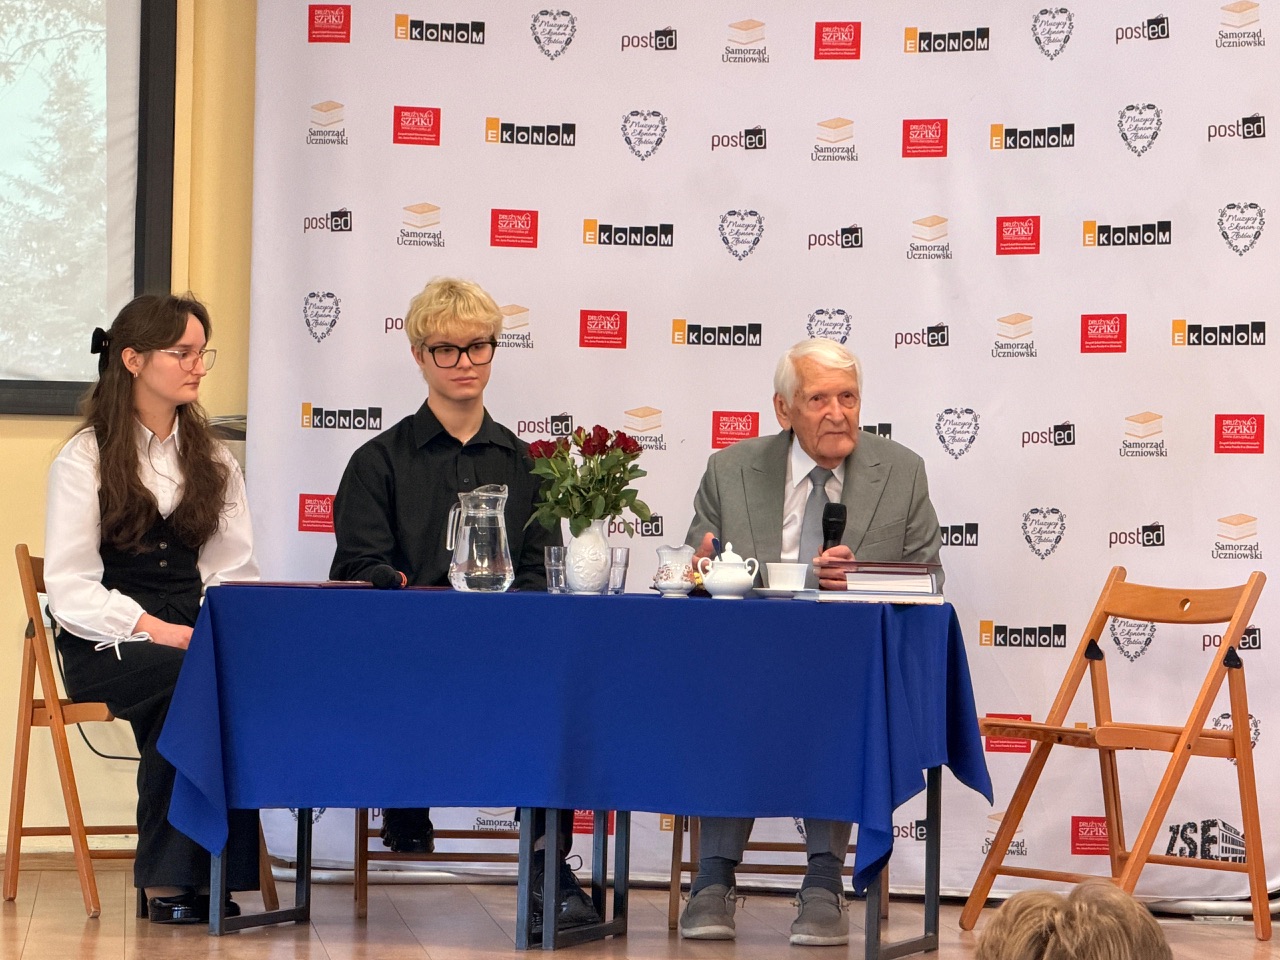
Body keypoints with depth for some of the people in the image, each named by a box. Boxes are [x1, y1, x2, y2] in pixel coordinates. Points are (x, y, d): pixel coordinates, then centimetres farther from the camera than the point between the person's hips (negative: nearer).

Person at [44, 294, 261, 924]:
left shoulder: (213, 461, 21)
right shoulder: (84, 460, 5)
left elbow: (234, 570, 14)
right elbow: (70, 588, -4)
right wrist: (153, 629, -18)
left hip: (191, 639, 3)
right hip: (104, 645, -3)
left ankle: (208, 873, -30)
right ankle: (168, 878, -27)